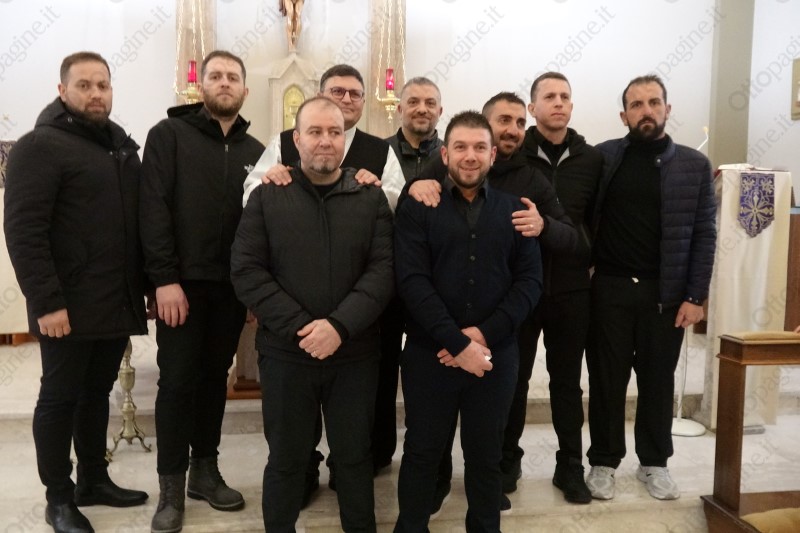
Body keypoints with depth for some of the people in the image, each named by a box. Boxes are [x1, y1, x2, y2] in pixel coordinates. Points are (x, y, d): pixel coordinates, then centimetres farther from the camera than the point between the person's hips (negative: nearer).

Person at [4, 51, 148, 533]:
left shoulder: (123, 145, 14)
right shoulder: (41, 145, -8)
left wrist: (146, 284, 11)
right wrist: (46, 302, -20)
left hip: (118, 301, 7)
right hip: (70, 306, -6)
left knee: (97, 393, 17)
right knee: (60, 397, 6)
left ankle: (94, 480, 32)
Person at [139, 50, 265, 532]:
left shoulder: (255, 151, 11)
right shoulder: (169, 135, 0)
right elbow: (154, 208, -8)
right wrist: (165, 278, -16)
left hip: (232, 285, 4)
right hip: (182, 282, -3)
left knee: (215, 377, 12)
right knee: (177, 381, 2)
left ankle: (205, 471, 27)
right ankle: (172, 487, 16)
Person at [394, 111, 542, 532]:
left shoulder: (514, 209, 6)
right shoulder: (417, 208, -1)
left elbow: (529, 280, -1)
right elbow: (411, 280, -11)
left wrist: (485, 333, -13)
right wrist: (456, 342, -17)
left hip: (496, 354, 2)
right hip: (429, 353, -1)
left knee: (486, 453, 16)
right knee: (422, 452, 12)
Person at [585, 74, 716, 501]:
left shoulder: (695, 165, 2)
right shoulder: (602, 157, -1)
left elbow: (704, 235, 1)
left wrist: (695, 296, -4)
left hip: (666, 292, 1)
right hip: (609, 289, -1)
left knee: (658, 380, 12)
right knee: (606, 379, 9)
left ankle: (654, 462, 30)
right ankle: (603, 462, 24)